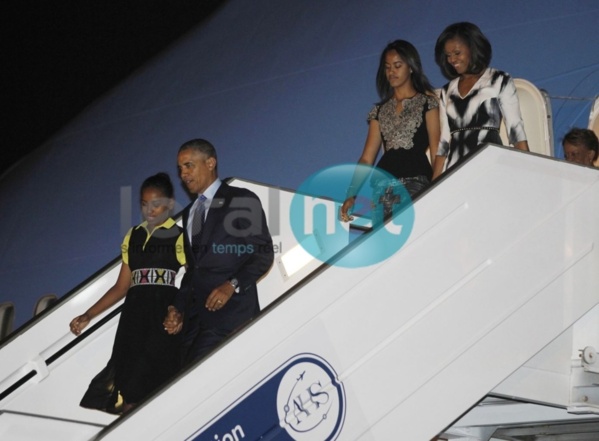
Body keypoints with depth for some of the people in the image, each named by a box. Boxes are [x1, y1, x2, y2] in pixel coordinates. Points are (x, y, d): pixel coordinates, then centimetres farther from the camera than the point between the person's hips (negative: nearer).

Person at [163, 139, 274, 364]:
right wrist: (178, 308, 11)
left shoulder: (242, 200, 2)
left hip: (230, 308, -7)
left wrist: (233, 284, -17)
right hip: (195, 313, 7)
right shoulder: (189, 212, 24)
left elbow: (263, 253, -3)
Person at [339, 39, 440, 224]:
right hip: (382, 186, 4)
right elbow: (366, 159, 16)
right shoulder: (380, 110, 21)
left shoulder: (427, 103, 9)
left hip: (415, 183, -4)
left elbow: (437, 152, 1)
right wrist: (352, 195, 2)